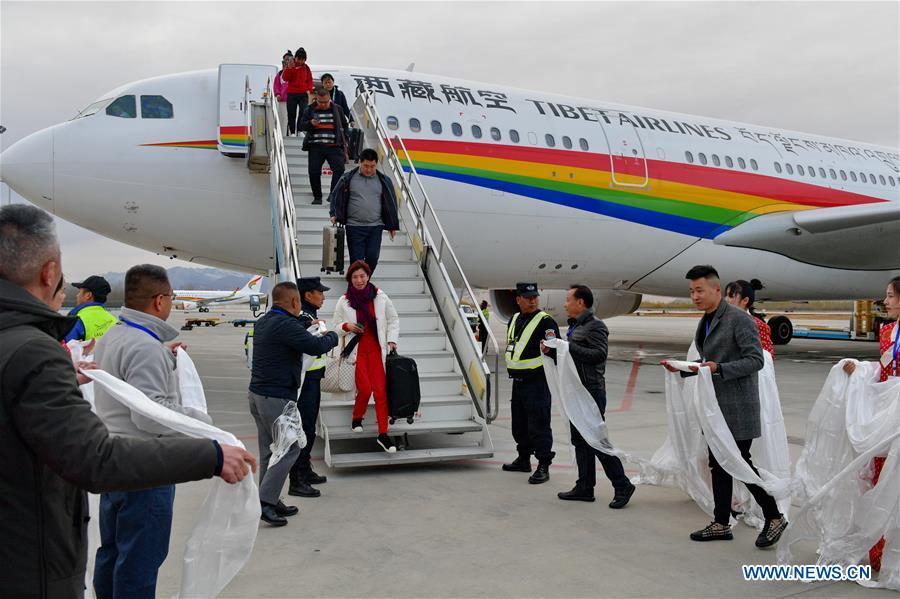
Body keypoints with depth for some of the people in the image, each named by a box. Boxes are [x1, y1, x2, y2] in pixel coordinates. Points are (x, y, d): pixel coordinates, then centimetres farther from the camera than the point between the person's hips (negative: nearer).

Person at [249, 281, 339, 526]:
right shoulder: (286, 325, -20)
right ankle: (264, 501, -4)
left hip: (257, 393, 10)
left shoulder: (263, 322, 11)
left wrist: (310, 330, 23)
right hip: (277, 398, -10)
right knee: (289, 449, -1)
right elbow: (316, 347, -22)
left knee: (268, 450, 14)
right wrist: (332, 336, -3)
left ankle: (271, 501, 20)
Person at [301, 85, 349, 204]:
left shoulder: (337, 109, 9)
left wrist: (344, 142, 13)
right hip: (315, 146, 0)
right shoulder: (310, 110, 9)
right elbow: (301, 125, 7)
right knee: (314, 172, -4)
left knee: (339, 169, -16)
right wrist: (310, 123, -13)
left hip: (333, 146, 0)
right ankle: (317, 197, 9)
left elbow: (344, 126, 18)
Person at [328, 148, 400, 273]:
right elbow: (335, 197, 8)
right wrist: (334, 215, -7)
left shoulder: (383, 181, 7)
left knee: (372, 257, -3)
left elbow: (391, 203, 13)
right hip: (354, 227, -1)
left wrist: (392, 225, 13)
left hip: (375, 227, 2)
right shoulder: (348, 178, 1)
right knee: (356, 259, 0)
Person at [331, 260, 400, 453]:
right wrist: (347, 326, -15)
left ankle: (383, 434, 3)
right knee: (365, 389, -9)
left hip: (376, 349, 1)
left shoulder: (380, 297, -2)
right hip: (356, 350, -1)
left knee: (381, 391, -4)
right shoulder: (344, 301, -3)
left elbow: (393, 319, 10)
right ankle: (357, 418, 22)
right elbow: (336, 327, 6)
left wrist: (391, 340, 1)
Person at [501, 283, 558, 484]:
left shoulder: (546, 322, -11)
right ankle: (523, 459, 33)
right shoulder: (514, 320, 13)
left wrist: (549, 349, -41)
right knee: (519, 424, 18)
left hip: (537, 382, -8)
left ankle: (543, 466, 0)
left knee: (539, 425, -6)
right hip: (518, 382, 8)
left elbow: (556, 350, -20)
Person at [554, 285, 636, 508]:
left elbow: (599, 354, -23)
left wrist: (568, 347, -22)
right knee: (580, 441, 12)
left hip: (591, 391, -10)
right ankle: (585, 487, 19)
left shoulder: (595, 326, -11)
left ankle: (622, 486, 4)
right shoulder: (575, 326, 18)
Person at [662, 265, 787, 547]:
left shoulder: (739, 318, -14)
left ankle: (774, 517, 12)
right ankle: (721, 524, 21)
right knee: (719, 465, 12)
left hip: (737, 406, -9)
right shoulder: (705, 322, 13)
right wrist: (681, 367, 6)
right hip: (715, 406, 9)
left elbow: (755, 360, -19)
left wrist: (718, 368, -28)